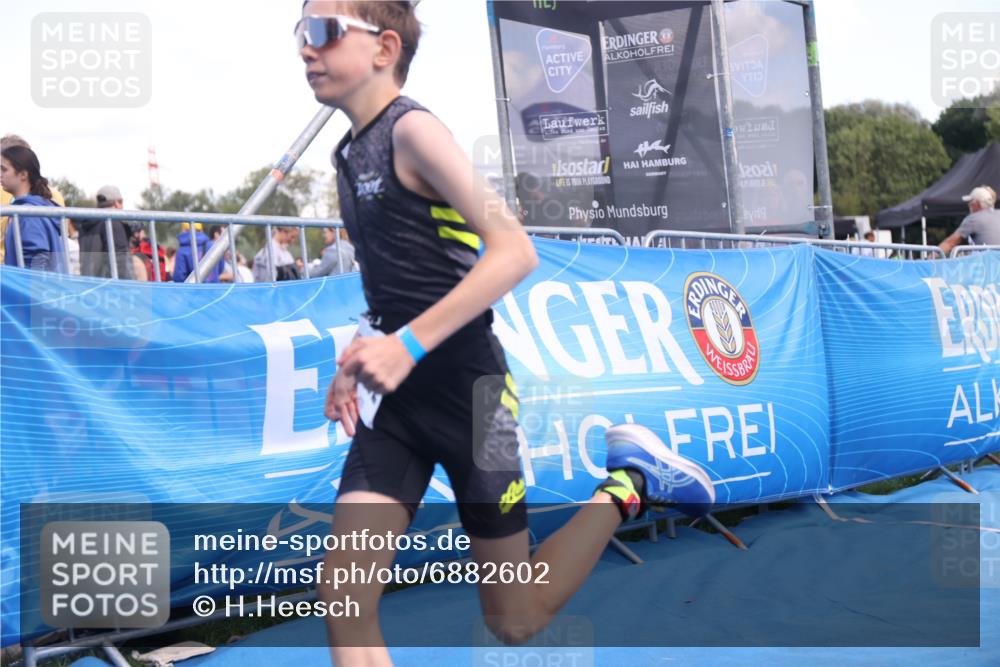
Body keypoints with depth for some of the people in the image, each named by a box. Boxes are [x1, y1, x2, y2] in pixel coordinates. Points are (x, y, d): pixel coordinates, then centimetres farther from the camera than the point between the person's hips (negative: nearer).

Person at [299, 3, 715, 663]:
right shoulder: (350, 153, 12)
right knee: (342, 596, -7)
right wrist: (359, 358, 10)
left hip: (466, 390, -7)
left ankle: (628, 485, 23)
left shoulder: (412, 129, -12)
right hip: (397, 398, 8)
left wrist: (408, 344, -28)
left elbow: (514, 251, -23)